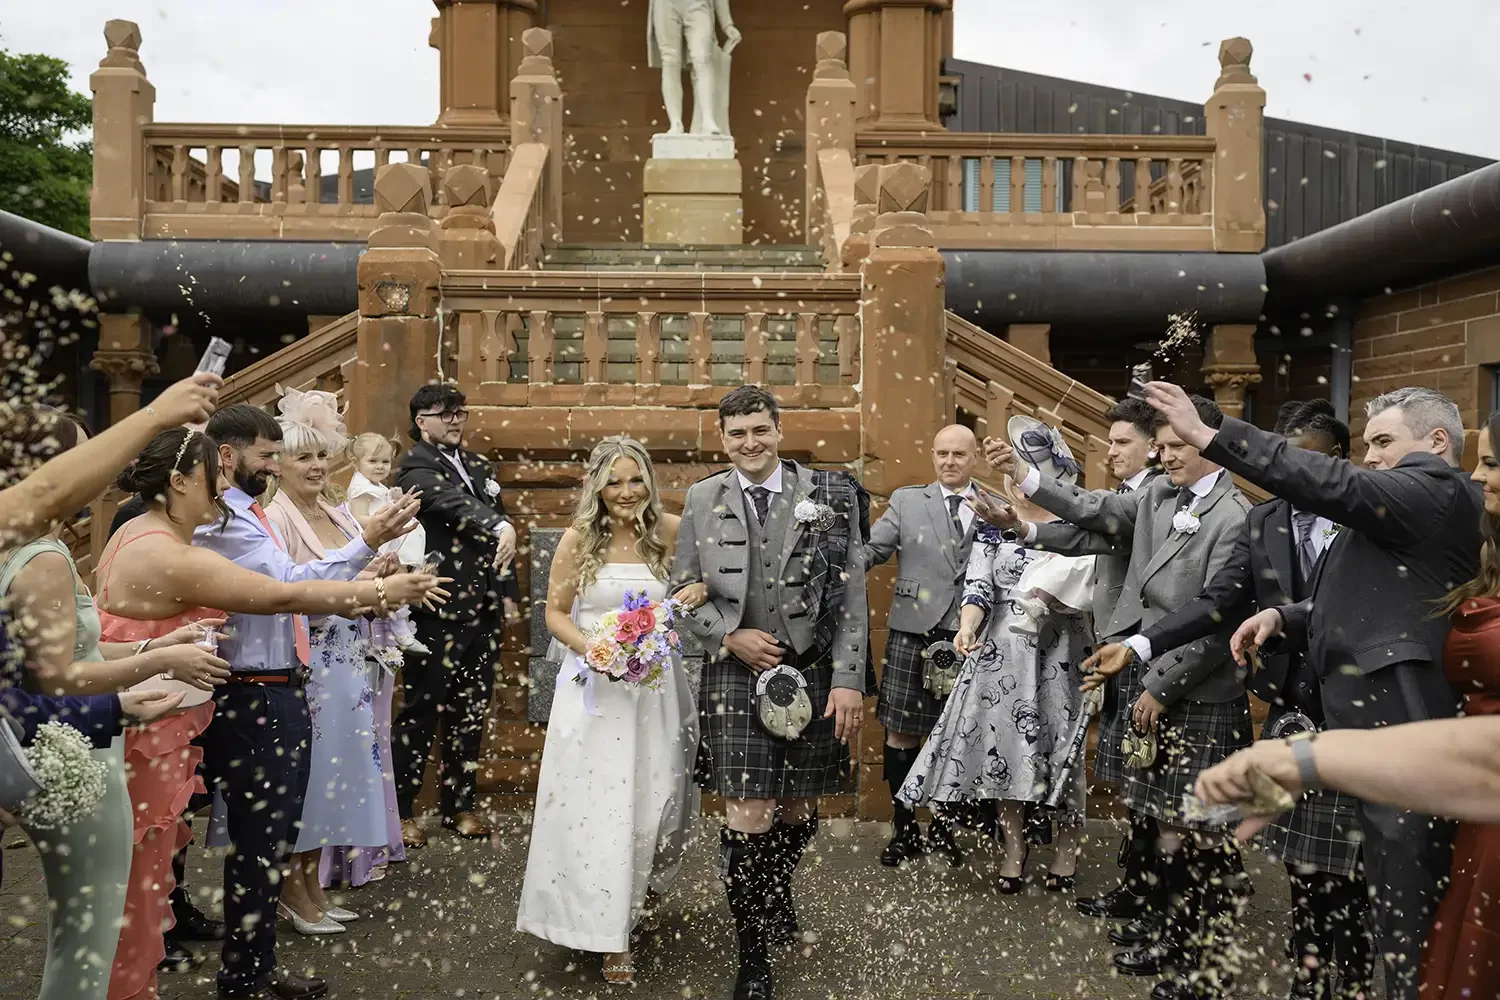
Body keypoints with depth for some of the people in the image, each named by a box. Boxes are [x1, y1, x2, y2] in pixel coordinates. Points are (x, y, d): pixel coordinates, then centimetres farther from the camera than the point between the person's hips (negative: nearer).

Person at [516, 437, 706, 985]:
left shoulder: (670, 531, -3)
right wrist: (595, 650, -17)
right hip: (595, 686, -1)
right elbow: (556, 614, 0)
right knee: (598, 804, 1)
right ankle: (610, 931, 13)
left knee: (657, 798, 10)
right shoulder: (578, 540, -4)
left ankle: (643, 890, 41)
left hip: (656, 685, 2)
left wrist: (701, 589, -15)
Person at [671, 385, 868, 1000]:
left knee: (798, 809, 14)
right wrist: (730, 636, -7)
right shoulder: (702, 500, 3)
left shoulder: (826, 497, -2)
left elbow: (851, 597, -2)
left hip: (811, 675, 1)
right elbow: (684, 591, 8)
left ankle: (778, 891, 47)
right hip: (735, 676, 0)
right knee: (747, 818, -4)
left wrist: (848, 679, -7)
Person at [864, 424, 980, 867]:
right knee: (901, 733, 3)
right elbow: (869, 551, 0)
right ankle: (904, 829, 18)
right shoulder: (907, 501, 7)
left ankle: (942, 827, 26)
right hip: (913, 634, 0)